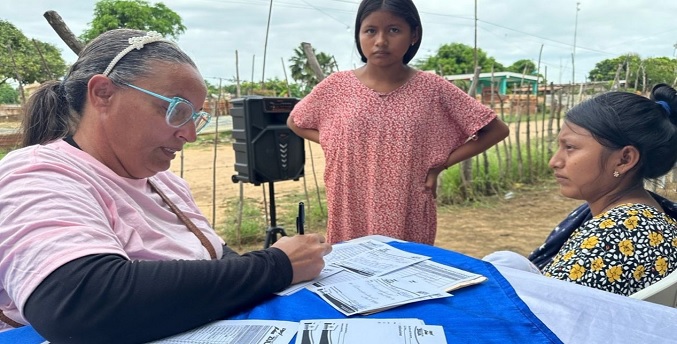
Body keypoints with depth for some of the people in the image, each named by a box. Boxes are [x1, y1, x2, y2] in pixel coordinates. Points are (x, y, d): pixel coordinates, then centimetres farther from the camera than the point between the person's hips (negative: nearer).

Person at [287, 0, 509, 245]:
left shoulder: (432, 89, -7)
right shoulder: (336, 87, -3)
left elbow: (496, 130, -2)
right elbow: (295, 122, 14)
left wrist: (439, 165, -7)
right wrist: (332, 144, -2)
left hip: (410, 218, -1)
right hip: (350, 217, 1)